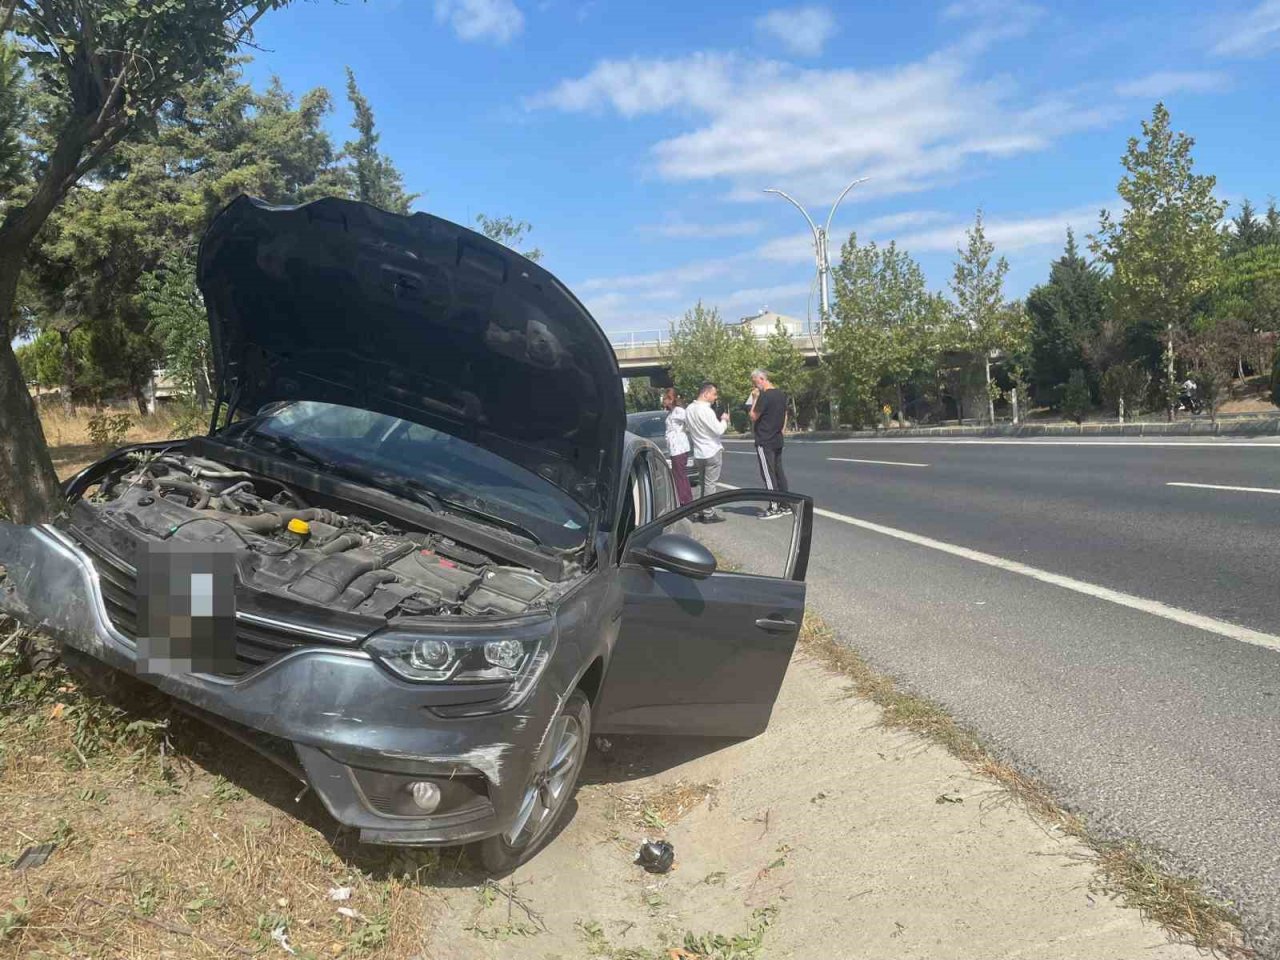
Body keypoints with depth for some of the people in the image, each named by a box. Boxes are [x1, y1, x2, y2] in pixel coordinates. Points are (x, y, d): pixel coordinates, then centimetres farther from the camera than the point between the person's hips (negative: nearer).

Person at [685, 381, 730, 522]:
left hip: (698, 453, 8)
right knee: (710, 484, -2)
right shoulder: (706, 410, -20)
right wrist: (724, 420, 0)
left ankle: (698, 512, 17)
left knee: (701, 483, 16)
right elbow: (719, 430, -18)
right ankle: (708, 514, 0)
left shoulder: (689, 409, 5)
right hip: (712, 452, -8)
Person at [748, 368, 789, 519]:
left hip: (764, 442, -9)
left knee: (768, 475, -4)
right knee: (779, 473, 12)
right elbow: (785, 415, 18)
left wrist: (755, 398, -6)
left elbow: (753, 416, -13)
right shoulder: (781, 394, 11)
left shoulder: (764, 396, -17)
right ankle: (785, 505, 15)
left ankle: (774, 508, -2)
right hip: (777, 440, 9)